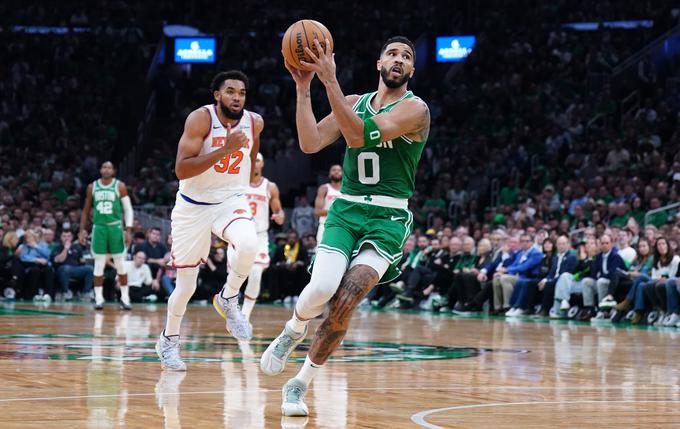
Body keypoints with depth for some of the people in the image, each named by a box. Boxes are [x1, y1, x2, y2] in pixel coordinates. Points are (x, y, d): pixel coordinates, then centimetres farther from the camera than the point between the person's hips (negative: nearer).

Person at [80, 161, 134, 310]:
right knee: (99, 265, 1)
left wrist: (128, 229, -9)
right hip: (99, 227, 2)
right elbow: (86, 210, 14)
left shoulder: (119, 186, 0)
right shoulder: (92, 187, 6)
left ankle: (125, 298, 8)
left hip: (115, 227, -2)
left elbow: (128, 209, 0)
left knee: (120, 264, 1)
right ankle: (99, 299, 5)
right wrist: (83, 229, 6)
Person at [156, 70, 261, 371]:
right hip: (194, 206, -2)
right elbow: (181, 170, -27)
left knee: (248, 245, -33)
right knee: (186, 286, 5)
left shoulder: (254, 122, -5)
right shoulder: (201, 119, -18)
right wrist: (225, 149, -33)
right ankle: (169, 341, 31)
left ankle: (228, 300, -6)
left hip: (232, 200, 2)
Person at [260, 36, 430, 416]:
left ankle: (300, 384, -1)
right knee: (322, 288, -23)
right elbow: (310, 143, -1)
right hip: (346, 210, 3)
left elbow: (360, 135, -21)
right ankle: (293, 331, 12)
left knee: (345, 303, -18)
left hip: (388, 218, -3)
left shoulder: (415, 108, -5)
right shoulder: (354, 102, 12)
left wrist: (330, 80, -25)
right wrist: (303, 87, -8)